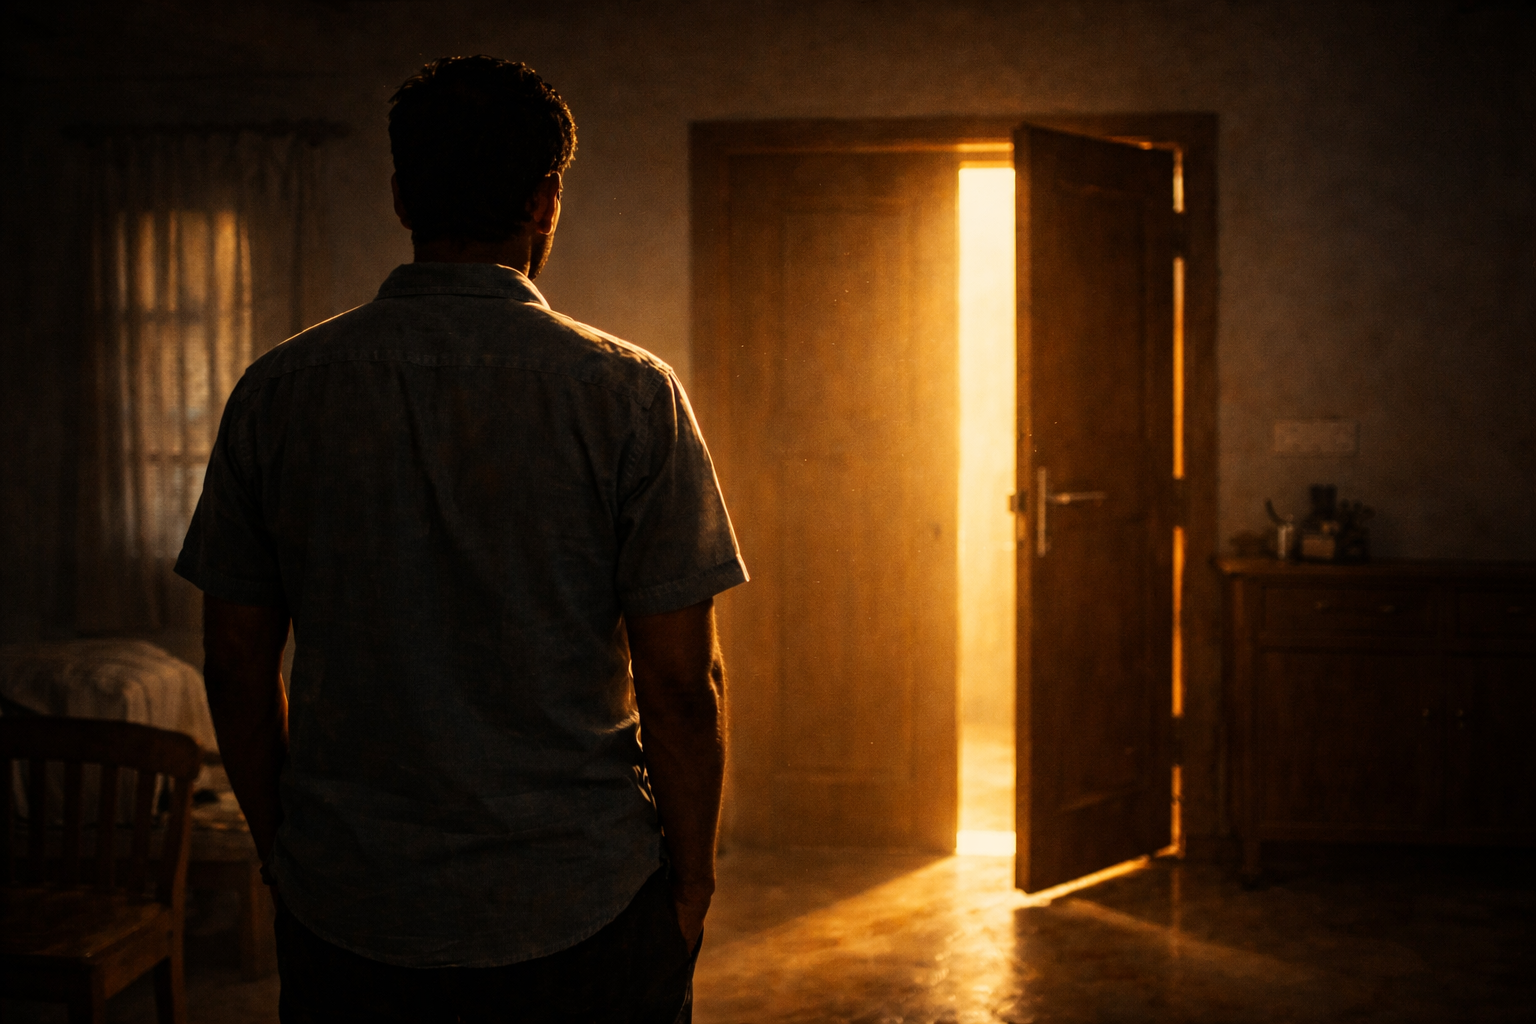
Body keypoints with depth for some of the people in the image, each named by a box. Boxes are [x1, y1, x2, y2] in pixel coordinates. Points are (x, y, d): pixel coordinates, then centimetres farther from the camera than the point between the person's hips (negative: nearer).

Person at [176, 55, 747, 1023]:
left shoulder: (277, 390, -3)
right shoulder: (629, 392, -11)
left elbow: (236, 660, 2)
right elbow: (681, 678, -11)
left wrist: (279, 840, 15)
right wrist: (693, 871, 3)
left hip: (345, 912, 2)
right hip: (582, 908, -2)